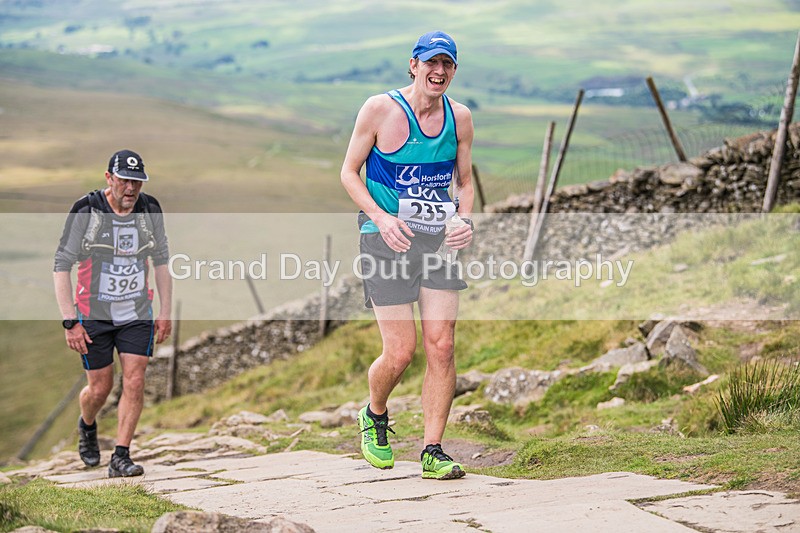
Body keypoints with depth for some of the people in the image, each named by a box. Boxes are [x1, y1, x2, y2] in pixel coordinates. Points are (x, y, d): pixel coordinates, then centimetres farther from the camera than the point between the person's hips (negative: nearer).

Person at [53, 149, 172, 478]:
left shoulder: (150, 210, -4)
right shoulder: (86, 211, -15)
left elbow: (161, 261, 9)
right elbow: (62, 266, -12)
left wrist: (165, 312, 8)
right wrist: (70, 322, -16)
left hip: (137, 313, 3)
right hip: (94, 314, -2)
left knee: (134, 382, -9)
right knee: (99, 388, 6)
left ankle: (121, 457, -1)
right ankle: (87, 426, 40)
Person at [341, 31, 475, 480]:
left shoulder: (460, 118, 5)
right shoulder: (381, 109, -7)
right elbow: (349, 172, -1)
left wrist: (466, 220, -3)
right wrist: (381, 218, -15)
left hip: (438, 240, 4)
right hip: (386, 239, -4)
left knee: (442, 346, -5)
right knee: (401, 351, -5)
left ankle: (433, 452, 4)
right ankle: (375, 417, 27)